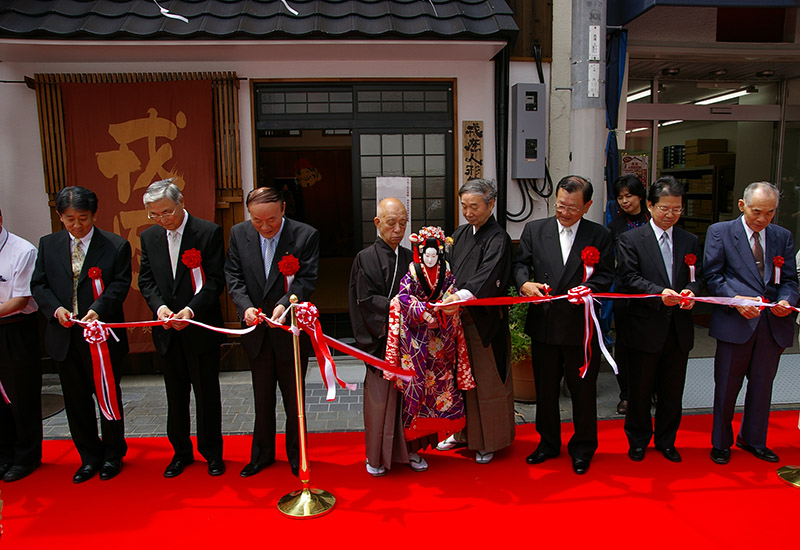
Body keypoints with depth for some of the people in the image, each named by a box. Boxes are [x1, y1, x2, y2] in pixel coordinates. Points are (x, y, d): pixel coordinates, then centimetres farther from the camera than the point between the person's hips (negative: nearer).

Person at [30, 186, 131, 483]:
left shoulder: (116, 246, -4)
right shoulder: (48, 244, 7)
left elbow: (120, 284, -10)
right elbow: (38, 284, 6)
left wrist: (98, 308, -26)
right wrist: (56, 308, -12)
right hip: (64, 337, 4)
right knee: (76, 402, 13)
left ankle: (112, 455, 28)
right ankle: (89, 458, 29)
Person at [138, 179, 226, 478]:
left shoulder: (209, 232, -8)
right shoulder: (148, 237, 7)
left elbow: (215, 280, -11)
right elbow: (146, 279, 7)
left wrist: (192, 309, -23)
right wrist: (159, 306, -12)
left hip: (201, 327, -4)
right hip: (167, 330, 4)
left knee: (207, 394, 7)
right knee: (176, 395, 15)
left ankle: (212, 452, 24)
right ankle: (181, 452, 31)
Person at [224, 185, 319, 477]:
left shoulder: (306, 235, -13)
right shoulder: (238, 234, -2)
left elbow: (307, 279, -15)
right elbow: (233, 276, -1)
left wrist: (284, 304, -30)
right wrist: (246, 306, -17)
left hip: (290, 329, -3)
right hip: (257, 332, 3)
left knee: (293, 398, 12)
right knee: (262, 399, 18)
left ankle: (296, 457, 31)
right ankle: (262, 454, 36)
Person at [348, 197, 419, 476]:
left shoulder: (410, 257, 12)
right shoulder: (366, 258, -3)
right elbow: (366, 300, -11)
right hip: (380, 339, -4)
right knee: (380, 396, 2)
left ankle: (407, 448, 22)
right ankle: (376, 456, 17)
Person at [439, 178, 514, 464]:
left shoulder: (498, 238, -12)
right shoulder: (460, 234, 10)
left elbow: (487, 275, -28)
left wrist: (461, 296, -42)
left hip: (485, 320, -6)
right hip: (459, 317, 7)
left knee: (488, 381, 6)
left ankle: (489, 440, 23)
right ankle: (464, 432, 33)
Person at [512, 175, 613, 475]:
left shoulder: (600, 235, 1)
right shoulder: (534, 229, 5)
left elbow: (606, 275, -1)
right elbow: (520, 262, 4)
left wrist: (588, 288, -20)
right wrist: (524, 283, -16)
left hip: (581, 327, -1)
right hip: (543, 324, 2)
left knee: (583, 390, 10)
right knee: (545, 388, 15)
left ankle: (582, 448, 30)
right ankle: (548, 442, 34)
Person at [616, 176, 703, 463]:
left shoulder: (690, 241, 10)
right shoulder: (631, 239, -4)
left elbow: (698, 277, 8)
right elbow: (628, 278, -13)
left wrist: (691, 291, -14)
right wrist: (659, 293, -26)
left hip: (679, 330, 4)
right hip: (645, 328, -4)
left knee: (673, 390, 14)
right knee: (640, 388, 10)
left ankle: (666, 441, 32)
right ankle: (638, 440, 29)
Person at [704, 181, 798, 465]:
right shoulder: (720, 232, -3)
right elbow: (712, 276, -6)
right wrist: (736, 300, -19)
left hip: (773, 325, 4)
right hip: (735, 323, -4)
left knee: (762, 386, 16)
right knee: (726, 387, 7)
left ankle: (753, 440, 36)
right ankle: (721, 443, 25)